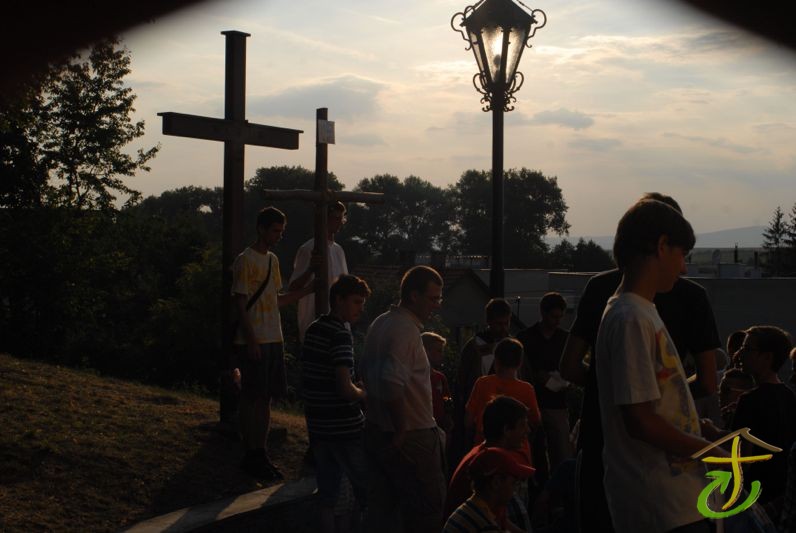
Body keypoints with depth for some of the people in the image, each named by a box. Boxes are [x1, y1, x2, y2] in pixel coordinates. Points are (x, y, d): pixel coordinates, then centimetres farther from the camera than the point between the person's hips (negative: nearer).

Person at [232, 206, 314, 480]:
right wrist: (251, 340, -17)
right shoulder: (245, 260, -9)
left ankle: (260, 452, 17)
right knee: (252, 398, -3)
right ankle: (251, 455, 4)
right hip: (253, 342, -8)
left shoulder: (273, 260, 16)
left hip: (273, 340, 8)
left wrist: (307, 290, 9)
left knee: (266, 397, 10)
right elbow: (240, 303, -13)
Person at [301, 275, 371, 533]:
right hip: (344, 427, -8)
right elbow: (346, 389, -23)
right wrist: (364, 395, -3)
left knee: (327, 491, 12)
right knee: (366, 487, 5)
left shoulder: (313, 330, 9)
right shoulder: (340, 335, -16)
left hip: (318, 425, 8)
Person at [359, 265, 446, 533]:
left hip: (376, 430, 9)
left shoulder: (380, 323, 11)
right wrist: (402, 431, -19)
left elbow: (366, 370, 20)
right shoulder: (406, 329, -19)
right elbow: (393, 384, -30)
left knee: (381, 508, 14)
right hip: (411, 436, -9)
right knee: (429, 510, 0)